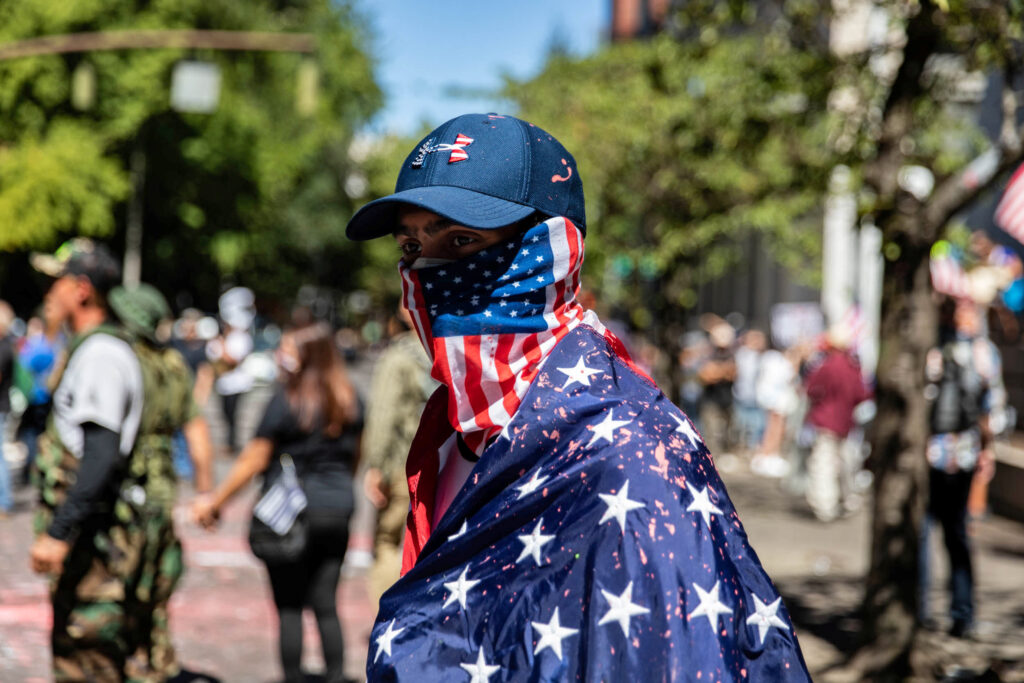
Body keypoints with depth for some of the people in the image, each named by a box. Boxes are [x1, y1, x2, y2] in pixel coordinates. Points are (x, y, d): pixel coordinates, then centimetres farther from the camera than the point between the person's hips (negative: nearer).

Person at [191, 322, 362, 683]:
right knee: (326, 605, 10)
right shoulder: (348, 399, 5)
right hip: (338, 507, 5)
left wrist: (214, 501, -3)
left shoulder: (287, 399, -12)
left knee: (289, 606, 3)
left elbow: (254, 459, -10)